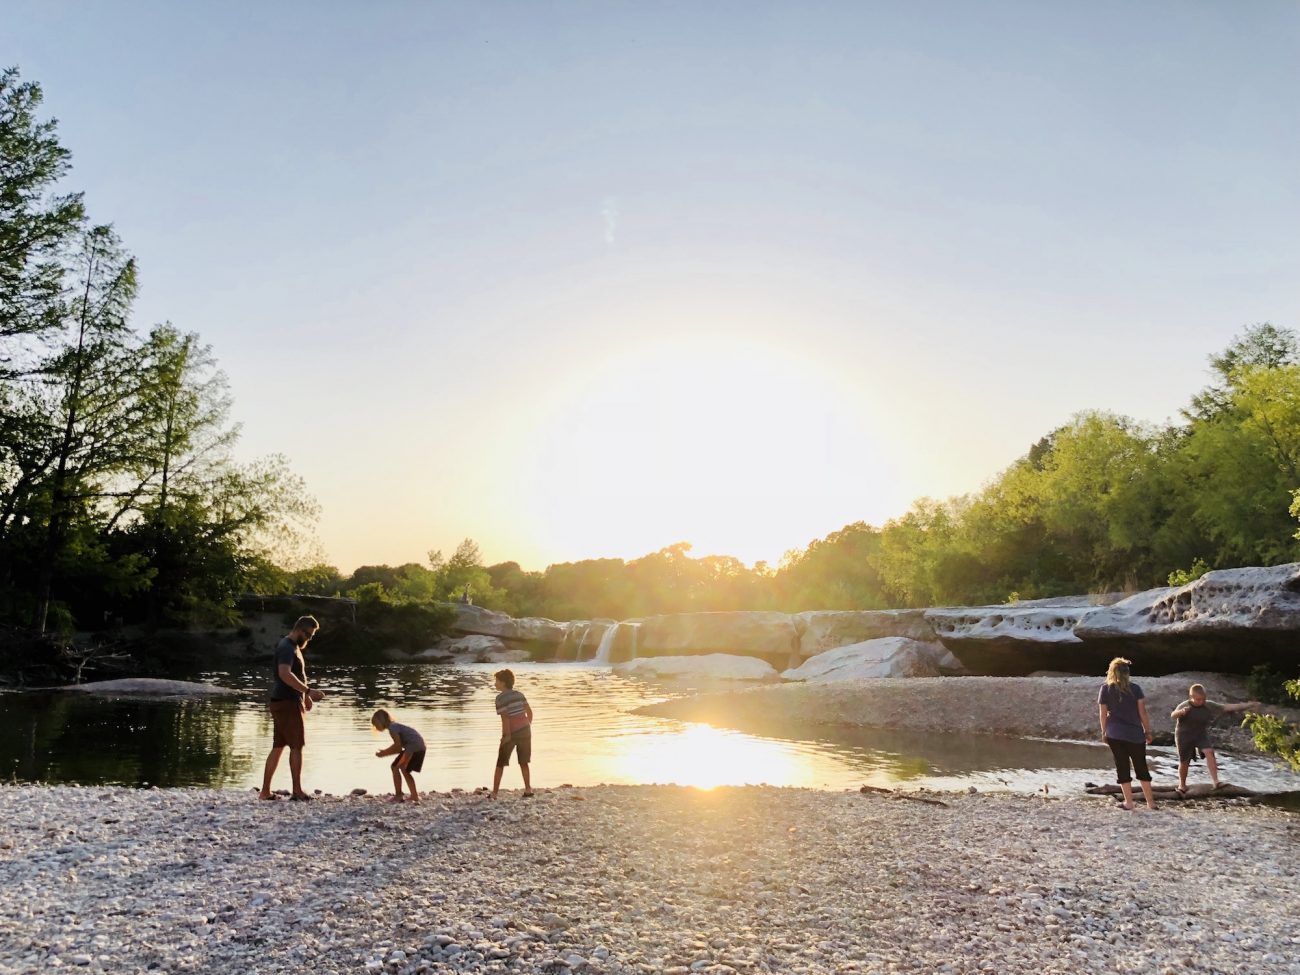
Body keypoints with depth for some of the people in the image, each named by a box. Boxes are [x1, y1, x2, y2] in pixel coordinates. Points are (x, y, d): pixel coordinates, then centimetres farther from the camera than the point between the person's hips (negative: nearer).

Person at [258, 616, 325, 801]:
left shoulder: (292, 647, 19)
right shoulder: (287, 647, -15)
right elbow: (285, 674, -30)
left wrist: (305, 695, 23)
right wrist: (308, 691, -32)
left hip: (284, 703, 10)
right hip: (287, 704, -10)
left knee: (278, 747, 10)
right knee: (296, 746, -6)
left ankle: (265, 791, 13)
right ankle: (297, 791, -2)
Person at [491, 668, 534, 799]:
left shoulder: (500, 698, -9)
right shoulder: (519, 694, 8)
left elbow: (505, 717, -16)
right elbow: (529, 712, 7)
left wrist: (507, 735, -12)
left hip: (511, 733, -5)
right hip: (525, 730, 5)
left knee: (500, 764, 7)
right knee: (523, 762, 16)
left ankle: (494, 793, 6)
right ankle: (528, 789, 14)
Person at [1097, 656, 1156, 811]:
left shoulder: (1105, 689, 0)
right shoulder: (1135, 688, 0)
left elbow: (1103, 713, 1)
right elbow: (1142, 712, 0)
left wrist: (1104, 732, 11)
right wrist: (1147, 731, 9)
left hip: (1115, 734, -1)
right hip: (1135, 734, 1)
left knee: (1122, 767, 4)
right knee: (1141, 767, 11)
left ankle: (1129, 802, 3)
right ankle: (1151, 802, 14)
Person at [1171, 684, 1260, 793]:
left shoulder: (1209, 705, -8)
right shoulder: (1184, 706, -21)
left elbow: (1226, 707, -5)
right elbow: (1173, 715, -37)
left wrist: (1248, 705, -6)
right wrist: (1181, 712, -61)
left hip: (1201, 735, 3)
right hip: (1184, 736, -3)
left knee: (1209, 752, -24)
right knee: (1184, 762, 4)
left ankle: (1215, 781, -28)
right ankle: (1182, 785, 26)